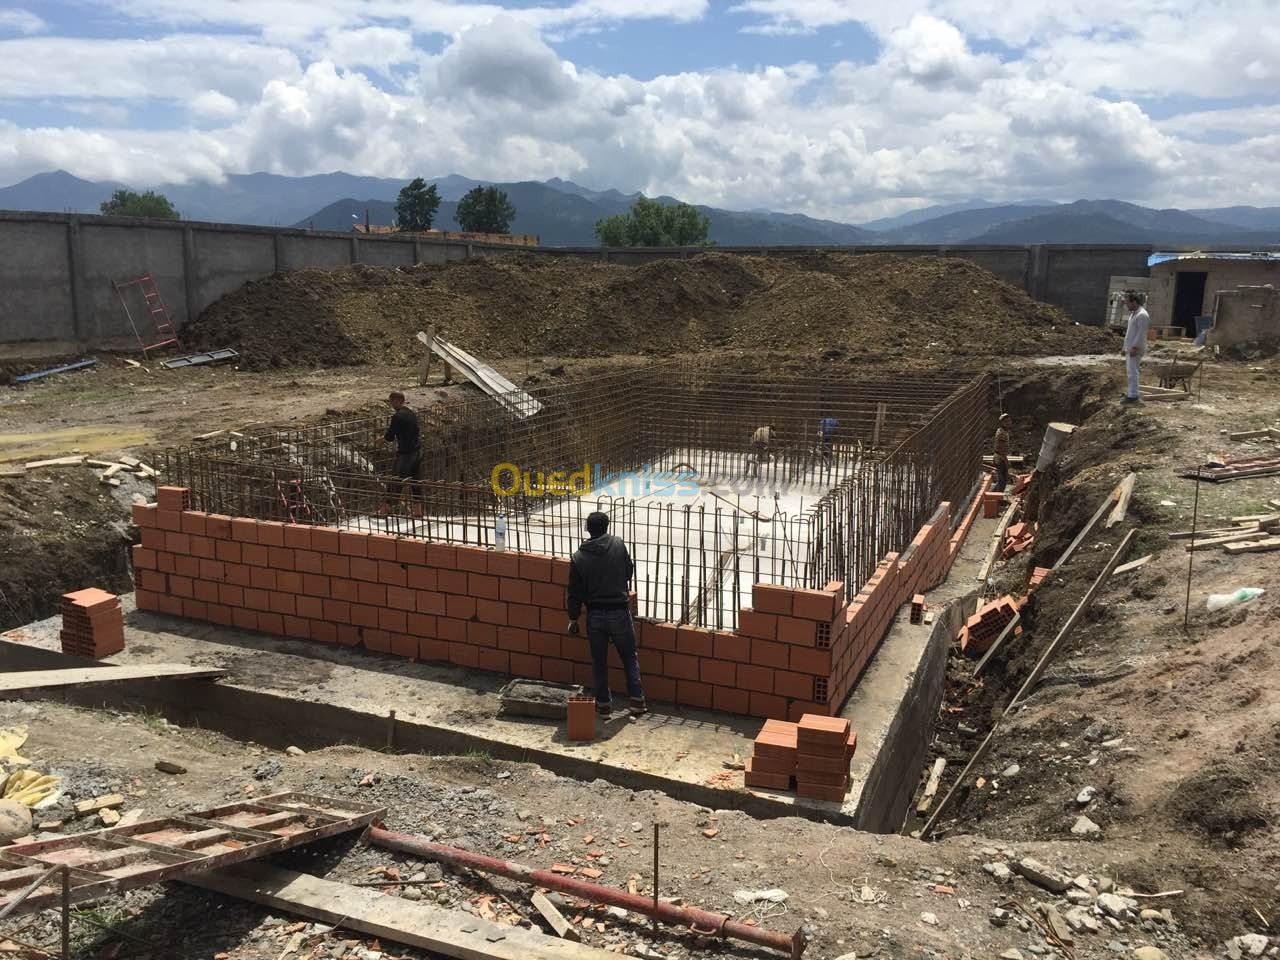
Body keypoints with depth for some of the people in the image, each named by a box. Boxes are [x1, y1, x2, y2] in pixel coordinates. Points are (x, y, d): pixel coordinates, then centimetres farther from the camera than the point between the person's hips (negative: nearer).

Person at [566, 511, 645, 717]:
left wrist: (573, 618, 9)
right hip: (619, 612, -1)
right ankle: (637, 699, 17)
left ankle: (603, 704, 19)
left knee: (598, 661, 13)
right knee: (629, 657, 15)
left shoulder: (579, 556, -6)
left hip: (594, 615, 1)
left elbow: (574, 591, -2)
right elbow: (629, 571, 4)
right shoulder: (618, 544, -8)